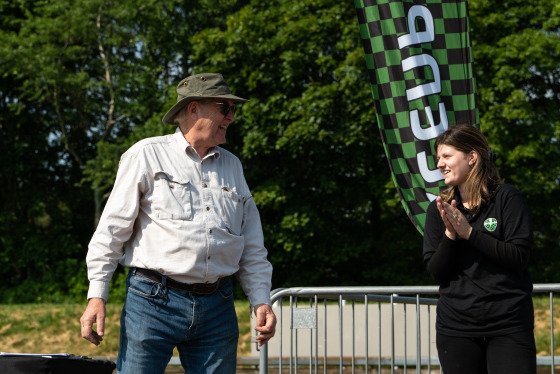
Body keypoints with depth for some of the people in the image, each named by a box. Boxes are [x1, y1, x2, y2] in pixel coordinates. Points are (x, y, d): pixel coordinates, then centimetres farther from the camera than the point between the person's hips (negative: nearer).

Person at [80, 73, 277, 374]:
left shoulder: (232, 166, 18)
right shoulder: (147, 155, 3)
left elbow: (252, 247, 20)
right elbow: (112, 230, 1)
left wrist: (261, 300, 8)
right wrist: (97, 296, -7)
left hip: (217, 307, 5)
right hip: (153, 302, -4)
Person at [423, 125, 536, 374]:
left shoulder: (506, 199, -2)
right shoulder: (439, 209, 8)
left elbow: (519, 257, -11)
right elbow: (436, 273, 3)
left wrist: (469, 232, -16)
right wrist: (450, 234, -14)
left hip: (508, 325, -3)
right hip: (455, 327, 3)